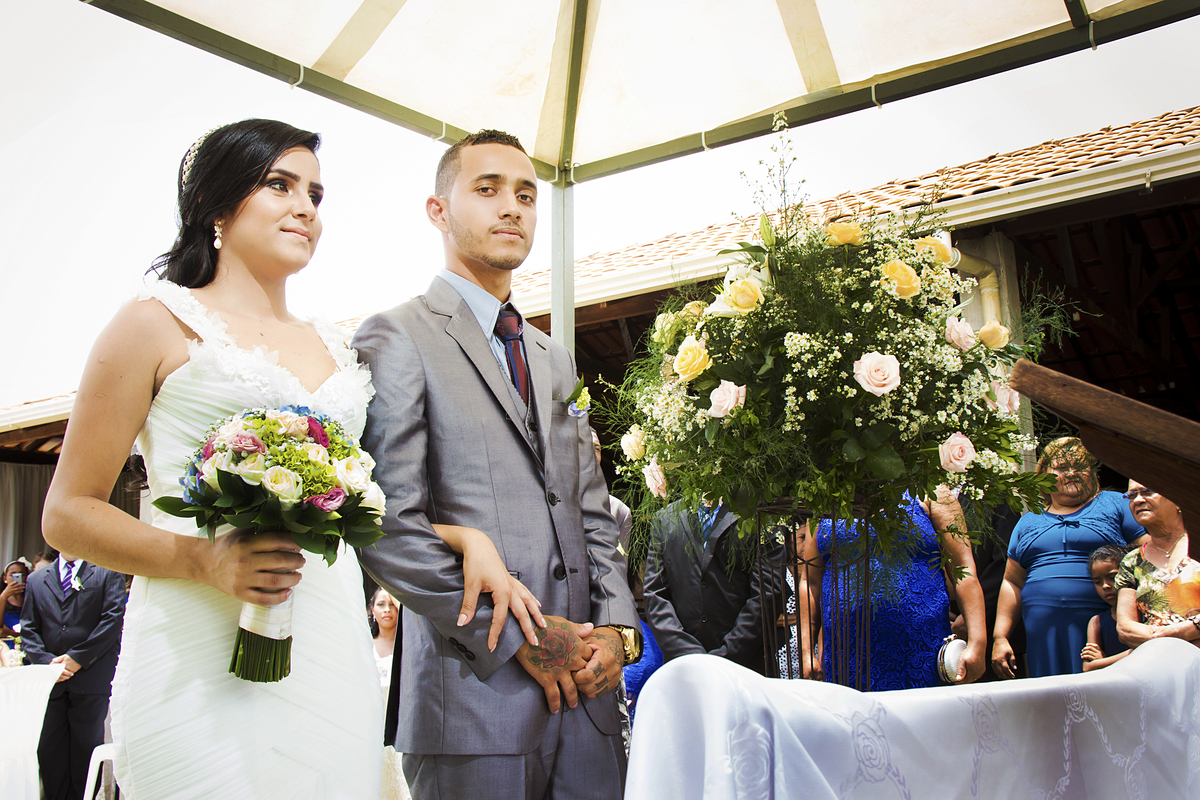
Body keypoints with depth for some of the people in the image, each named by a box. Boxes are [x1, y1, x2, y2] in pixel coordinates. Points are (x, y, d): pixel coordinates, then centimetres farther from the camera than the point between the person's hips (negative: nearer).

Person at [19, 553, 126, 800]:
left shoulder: (108, 574, 7)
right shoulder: (36, 580, 17)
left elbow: (113, 620, -4)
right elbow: (28, 629, 11)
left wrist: (78, 657, -10)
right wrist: (46, 661, -6)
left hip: (91, 678, -3)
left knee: (86, 752, 1)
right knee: (49, 750, 3)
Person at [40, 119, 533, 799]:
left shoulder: (335, 348, 17)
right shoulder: (160, 322, 3)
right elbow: (68, 514, -1)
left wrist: (464, 535, 5)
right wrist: (205, 561, -17)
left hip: (336, 661, 5)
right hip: (205, 663, -4)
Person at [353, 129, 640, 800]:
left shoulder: (554, 358, 18)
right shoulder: (396, 337, -3)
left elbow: (594, 511, 16)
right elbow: (389, 525, -13)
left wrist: (616, 625, 1)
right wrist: (516, 636, -13)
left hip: (585, 679, 6)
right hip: (474, 690, -5)